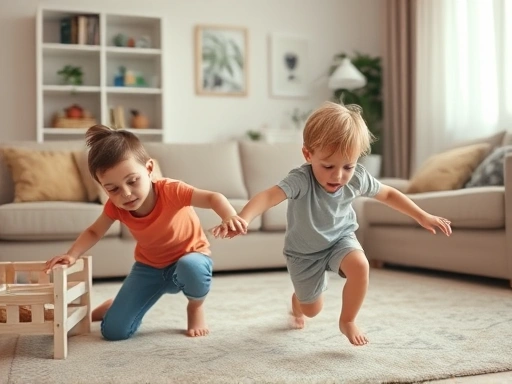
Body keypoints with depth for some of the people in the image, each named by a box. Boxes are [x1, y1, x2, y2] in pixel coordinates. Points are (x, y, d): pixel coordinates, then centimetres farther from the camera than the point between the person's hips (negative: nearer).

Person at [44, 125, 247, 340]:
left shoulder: (171, 191, -31)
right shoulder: (115, 207, -18)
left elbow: (212, 198, -36)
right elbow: (94, 232, -2)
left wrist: (230, 217, -58)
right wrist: (71, 255, -20)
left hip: (190, 256, -2)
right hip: (149, 267, 2)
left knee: (191, 266, -42)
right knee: (114, 331, -11)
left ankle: (196, 308, -5)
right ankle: (113, 306, 30)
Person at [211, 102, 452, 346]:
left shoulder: (358, 179, -23)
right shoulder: (301, 181, -38)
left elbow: (388, 194, -3)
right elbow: (268, 196, -54)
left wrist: (423, 217, -1)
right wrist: (241, 219, -73)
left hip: (340, 239, 2)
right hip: (304, 251, -2)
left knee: (360, 266, -31)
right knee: (312, 310, 13)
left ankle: (347, 321, -4)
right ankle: (297, 301, 54)